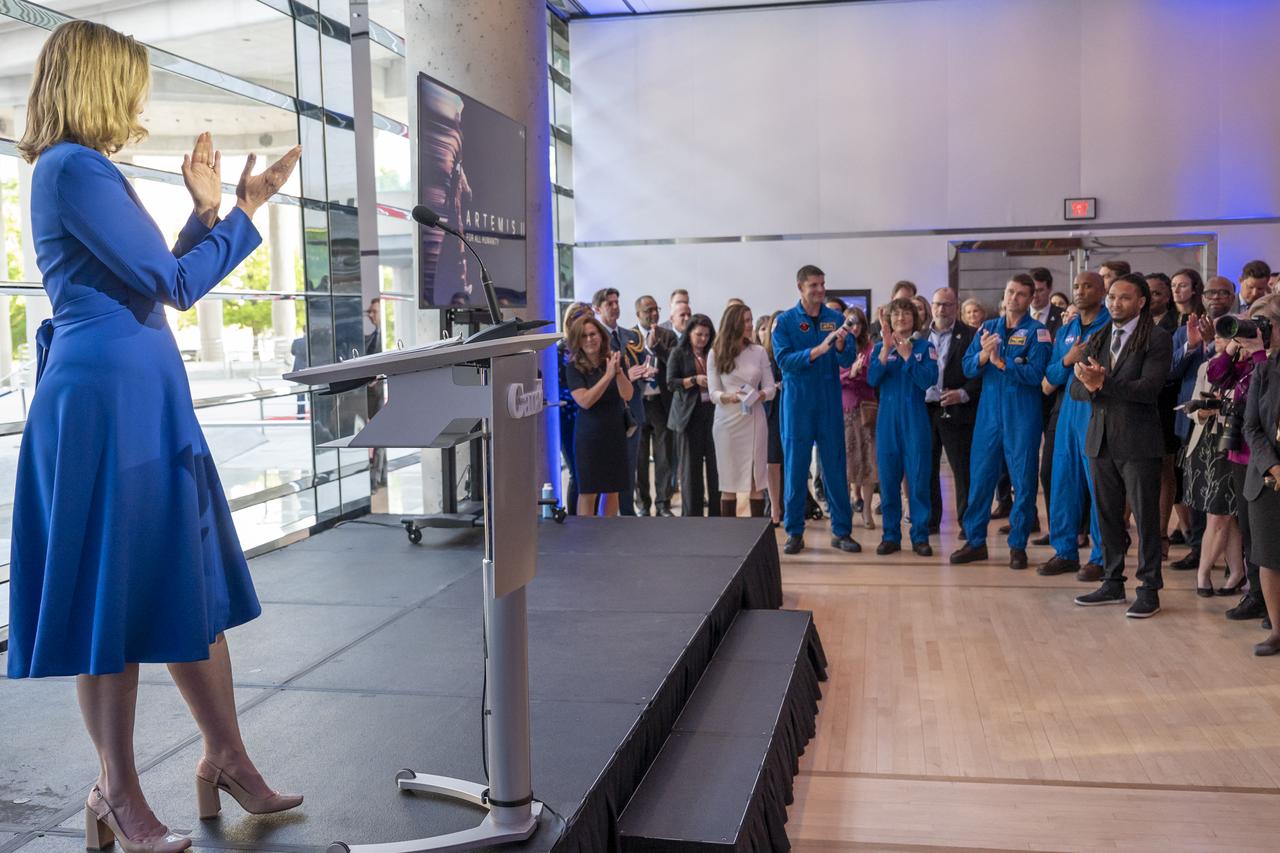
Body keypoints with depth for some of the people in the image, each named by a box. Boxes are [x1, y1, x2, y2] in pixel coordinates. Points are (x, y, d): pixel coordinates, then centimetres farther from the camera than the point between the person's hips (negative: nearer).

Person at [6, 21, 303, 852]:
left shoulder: (80, 170, 20)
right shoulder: (75, 168, -11)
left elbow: (156, 282, 23)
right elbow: (178, 284, -13)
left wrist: (204, 209, 20)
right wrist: (245, 207, -4)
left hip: (142, 395, 10)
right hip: (109, 394, -10)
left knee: (190, 581, 12)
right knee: (117, 593, -1)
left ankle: (227, 757, 21)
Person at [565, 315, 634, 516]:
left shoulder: (614, 360, -1)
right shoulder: (574, 367, -8)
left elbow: (627, 395, -10)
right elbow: (585, 401, -21)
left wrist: (618, 371, -27)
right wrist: (608, 375, -27)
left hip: (615, 432, 3)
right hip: (589, 435, -3)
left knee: (612, 490, 10)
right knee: (588, 492, 1)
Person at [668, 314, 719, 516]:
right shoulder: (679, 354, 1)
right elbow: (671, 382, -6)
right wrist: (694, 380, -18)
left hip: (713, 413, 3)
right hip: (689, 415, -3)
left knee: (715, 462, 0)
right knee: (691, 465, 4)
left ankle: (717, 511, 9)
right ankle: (692, 513, 12)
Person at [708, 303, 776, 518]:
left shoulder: (759, 352, 5)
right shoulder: (716, 354, 2)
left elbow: (770, 388, 4)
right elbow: (713, 393, -2)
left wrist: (759, 395, -18)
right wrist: (729, 397, -23)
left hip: (754, 420, 1)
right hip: (727, 422, -1)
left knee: (756, 481, 1)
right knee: (728, 482, 4)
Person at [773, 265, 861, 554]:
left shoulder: (836, 319, 5)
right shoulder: (785, 321, -1)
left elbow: (848, 361, -2)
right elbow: (783, 360, -13)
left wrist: (841, 345, -23)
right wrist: (818, 350, -25)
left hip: (830, 403, 2)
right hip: (797, 403, -2)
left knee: (835, 468, 4)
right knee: (795, 468, 4)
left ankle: (842, 531, 12)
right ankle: (794, 532, 13)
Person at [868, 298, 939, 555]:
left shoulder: (925, 346, 2)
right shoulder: (880, 347, 8)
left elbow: (929, 381, -9)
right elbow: (872, 380, -6)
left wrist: (908, 356, -17)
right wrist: (886, 350, -16)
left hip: (915, 420, -2)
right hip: (887, 419, 2)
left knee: (918, 478, -1)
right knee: (888, 478, 4)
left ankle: (920, 536, 8)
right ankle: (891, 535, 14)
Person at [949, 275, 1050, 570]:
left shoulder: (1037, 332, -3)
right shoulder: (987, 328, 10)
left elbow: (1035, 373, -15)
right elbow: (968, 368, 3)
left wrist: (1000, 362, -16)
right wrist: (984, 354, -15)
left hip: (1022, 415, -4)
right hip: (988, 412, 4)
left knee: (1023, 481, 2)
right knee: (980, 476, 6)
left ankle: (1018, 545, 13)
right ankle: (975, 541, 16)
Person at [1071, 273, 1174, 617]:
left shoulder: (1157, 339, -6)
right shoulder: (1097, 340, 12)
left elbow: (1149, 388, -17)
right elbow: (1077, 388, 6)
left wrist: (1103, 383, -24)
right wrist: (1091, 387, -17)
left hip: (1138, 441, -6)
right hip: (1101, 439, 6)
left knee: (1145, 516, 0)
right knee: (1108, 515, 13)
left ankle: (1149, 590, 8)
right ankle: (1113, 583, 24)